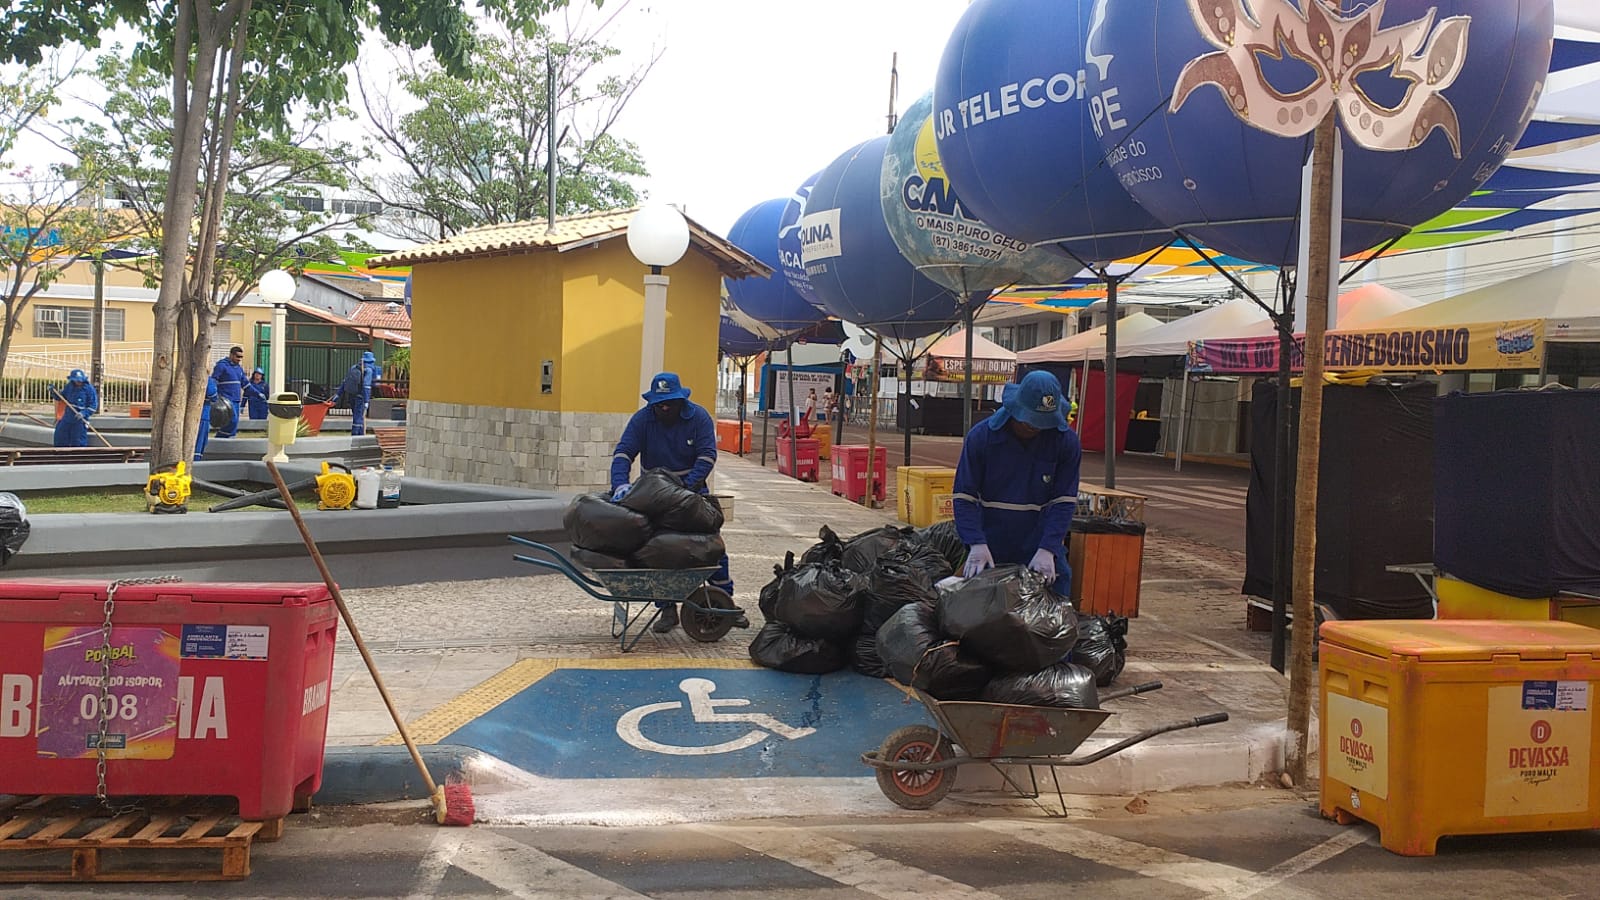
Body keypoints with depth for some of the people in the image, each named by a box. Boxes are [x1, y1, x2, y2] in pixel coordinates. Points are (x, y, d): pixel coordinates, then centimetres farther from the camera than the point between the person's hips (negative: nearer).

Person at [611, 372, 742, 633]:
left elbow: (707, 456, -17)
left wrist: (688, 486, -31)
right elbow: (623, 453, -18)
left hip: (693, 491, 0)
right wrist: (620, 484, -37)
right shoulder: (642, 419, -9)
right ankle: (667, 609, 4)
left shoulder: (699, 417, -10)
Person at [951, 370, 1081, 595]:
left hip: (1041, 553, 1)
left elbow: (1064, 502, -5)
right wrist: (977, 544, -21)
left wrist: (1047, 550, -18)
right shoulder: (980, 436, -8)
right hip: (990, 550, 0)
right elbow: (964, 496, -8)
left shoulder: (1066, 441, -5)